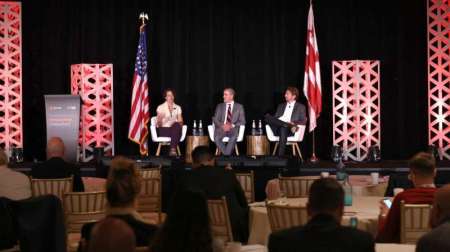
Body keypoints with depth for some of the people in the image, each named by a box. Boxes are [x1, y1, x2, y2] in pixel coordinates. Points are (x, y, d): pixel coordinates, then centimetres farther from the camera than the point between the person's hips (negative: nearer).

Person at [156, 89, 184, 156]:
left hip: (175, 129, 3)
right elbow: (158, 124, 0)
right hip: (163, 130, -3)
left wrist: (180, 123, -17)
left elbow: (180, 121, 8)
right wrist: (160, 119, -24)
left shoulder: (178, 108, 14)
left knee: (176, 125, -35)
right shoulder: (160, 107, 5)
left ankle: (173, 150, -45)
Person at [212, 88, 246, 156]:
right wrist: (222, 125, -13)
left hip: (233, 130, -2)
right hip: (221, 129, 2)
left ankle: (226, 155, -33)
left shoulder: (239, 107, 11)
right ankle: (226, 155, -26)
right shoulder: (220, 106, 17)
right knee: (216, 137, -33)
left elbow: (242, 121, 4)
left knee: (233, 137, -37)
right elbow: (215, 119, 9)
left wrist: (232, 126, -13)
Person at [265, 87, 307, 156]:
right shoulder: (281, 106, 29)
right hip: (277, 129, 4)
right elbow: (275, 118, 18)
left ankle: (280, 156, -46)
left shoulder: (301, 107, 17)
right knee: (267, 116, -24)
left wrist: (294, 123, -13)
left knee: (283, 128, -41)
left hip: (289, 130, -4)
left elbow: (303, 121, 7)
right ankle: (291, 126, -35)